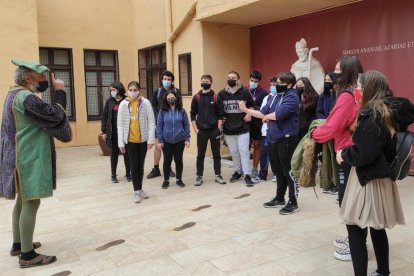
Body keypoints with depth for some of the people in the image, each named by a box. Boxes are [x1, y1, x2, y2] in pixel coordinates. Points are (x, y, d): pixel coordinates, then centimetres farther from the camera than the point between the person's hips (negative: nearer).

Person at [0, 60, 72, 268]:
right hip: (29, 158, -11)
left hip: (22, 156, 11)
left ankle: (18, 244, 30)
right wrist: (60, 91, -8)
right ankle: (27, 255, 3)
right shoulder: (25, 97, -20)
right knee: (31, 203, -5)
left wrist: (46, 82, 4)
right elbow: (55, 115, -19)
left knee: (22, 201, 18)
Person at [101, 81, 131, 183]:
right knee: (114, 153, 10)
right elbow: (105, 116, 4)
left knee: (127, 153, 8)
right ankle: (113, 175, 20)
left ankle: (128, 174, 20)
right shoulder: (109, 101, 3)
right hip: (113, 132, 2)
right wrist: (104, 131, 1)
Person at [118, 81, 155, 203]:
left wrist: (151, 139, -9)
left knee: (141, 165, 11)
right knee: (134, 165, 1)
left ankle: (139, 189, 25)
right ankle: (137, 191, 9)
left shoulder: (145, 103, -6)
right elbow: (120, 124, -1)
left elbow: (151, 122, -4)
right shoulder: (123, 104, -4)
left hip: (143, 139, 1)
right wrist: (121, 142, -4)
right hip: (130, 140, 0)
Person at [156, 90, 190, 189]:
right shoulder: (163, 111, -4)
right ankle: (166, 180, 22)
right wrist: (160, 140, -5)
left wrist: (187, 139, -1)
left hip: (179, 140, 0)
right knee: (167, 160, 9)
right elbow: (159, 126, -2)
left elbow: (186, 125, 2)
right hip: (166, 141, 0)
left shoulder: (181, 111, -2)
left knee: (178, 160, 9)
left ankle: (179, 179, 24)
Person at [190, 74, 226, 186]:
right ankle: (199, 176, 14)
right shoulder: (196, 97, 2)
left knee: (216, 154, 8)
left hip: (214, 130, 0)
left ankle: (218, 175, 18)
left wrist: (218, 128, -7)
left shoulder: (216, 97, 1)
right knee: (200, 155, 6)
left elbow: (220, 114, 1)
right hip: (201, 131, 0)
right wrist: (195, 129, -4)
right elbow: (193, 115, 3)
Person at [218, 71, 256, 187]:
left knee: (244, 151, -4)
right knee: (234, 153, 13)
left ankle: (247, 175, 1)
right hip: (228, 129, 3)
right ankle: (237, 172, 28)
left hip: (242, 128, -3)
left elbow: (252, 105, 11)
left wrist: (249, 114, -5)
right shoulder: (222, 94, 2)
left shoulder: (245, 92, -3)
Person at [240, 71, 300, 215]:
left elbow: (279, 114, -26)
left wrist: (267, 116, -6)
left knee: (288, 171, -1)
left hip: (286, 139, -9)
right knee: (278, 171, 17)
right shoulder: (275, 97, 14)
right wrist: (246, 110, 2)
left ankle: (293, 202, 9)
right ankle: (279, 198, 31)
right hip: (273, 139, 9)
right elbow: (263, 113, 12)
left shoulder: (291, 97, -13)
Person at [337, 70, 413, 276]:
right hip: (382, 176, 9)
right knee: (377, 227, 19)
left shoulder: (371, 114, -17)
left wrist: (343, 154, -5)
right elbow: (388, 146, 14)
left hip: (367, 178, -9)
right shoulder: (389, 111, 10)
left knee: (356, 228, -3)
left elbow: (363, 154, -22)